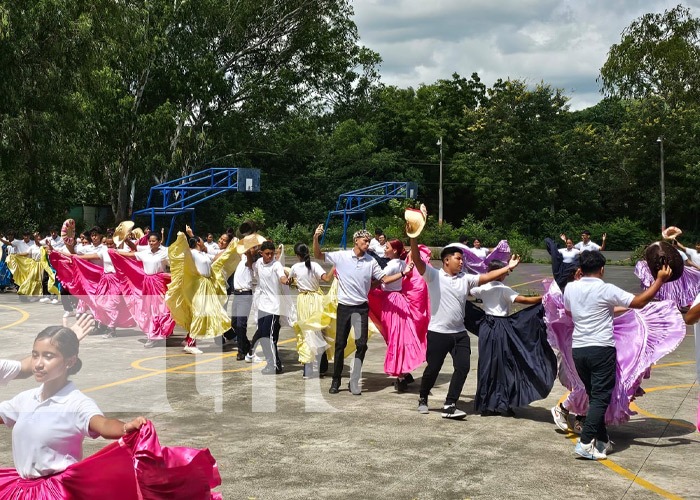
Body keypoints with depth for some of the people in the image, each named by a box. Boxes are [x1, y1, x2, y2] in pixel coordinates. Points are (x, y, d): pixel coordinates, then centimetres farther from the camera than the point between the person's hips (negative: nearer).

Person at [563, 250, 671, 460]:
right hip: (601, 350, -6)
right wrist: (660, 280, 0)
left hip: (578, 350, 6)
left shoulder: (570, 288, 4)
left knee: (594, 396, 17)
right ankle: (586, 442, -15)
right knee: (601, 398, -3)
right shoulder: (606, 290, -11)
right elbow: (639, 302, -10)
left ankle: (602, 440, 21)